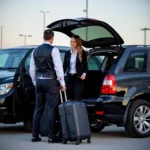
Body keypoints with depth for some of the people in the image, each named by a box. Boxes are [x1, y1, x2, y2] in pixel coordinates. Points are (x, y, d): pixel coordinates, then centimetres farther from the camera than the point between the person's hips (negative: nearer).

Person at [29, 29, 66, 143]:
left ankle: (35, 135, 12)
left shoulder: (36, 51, 9)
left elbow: (32, 69, 13)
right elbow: (58, 67, -13)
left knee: (38, 109, 11)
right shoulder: (53, 50, -9)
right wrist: (62, 83, -7)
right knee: (52, 109, -2)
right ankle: (51, 137, -4)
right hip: (50, 81, -6)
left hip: (39, 81, 6)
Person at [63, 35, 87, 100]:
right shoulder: (67, 53, 10)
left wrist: (84, 73, -16)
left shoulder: (82, 53, 0)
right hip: (69, 78, 4)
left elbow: (85, 65, 3)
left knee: (77, 99, -8)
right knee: (69, 99, 4)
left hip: (78, 78, -4)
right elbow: (65, 66, 10)